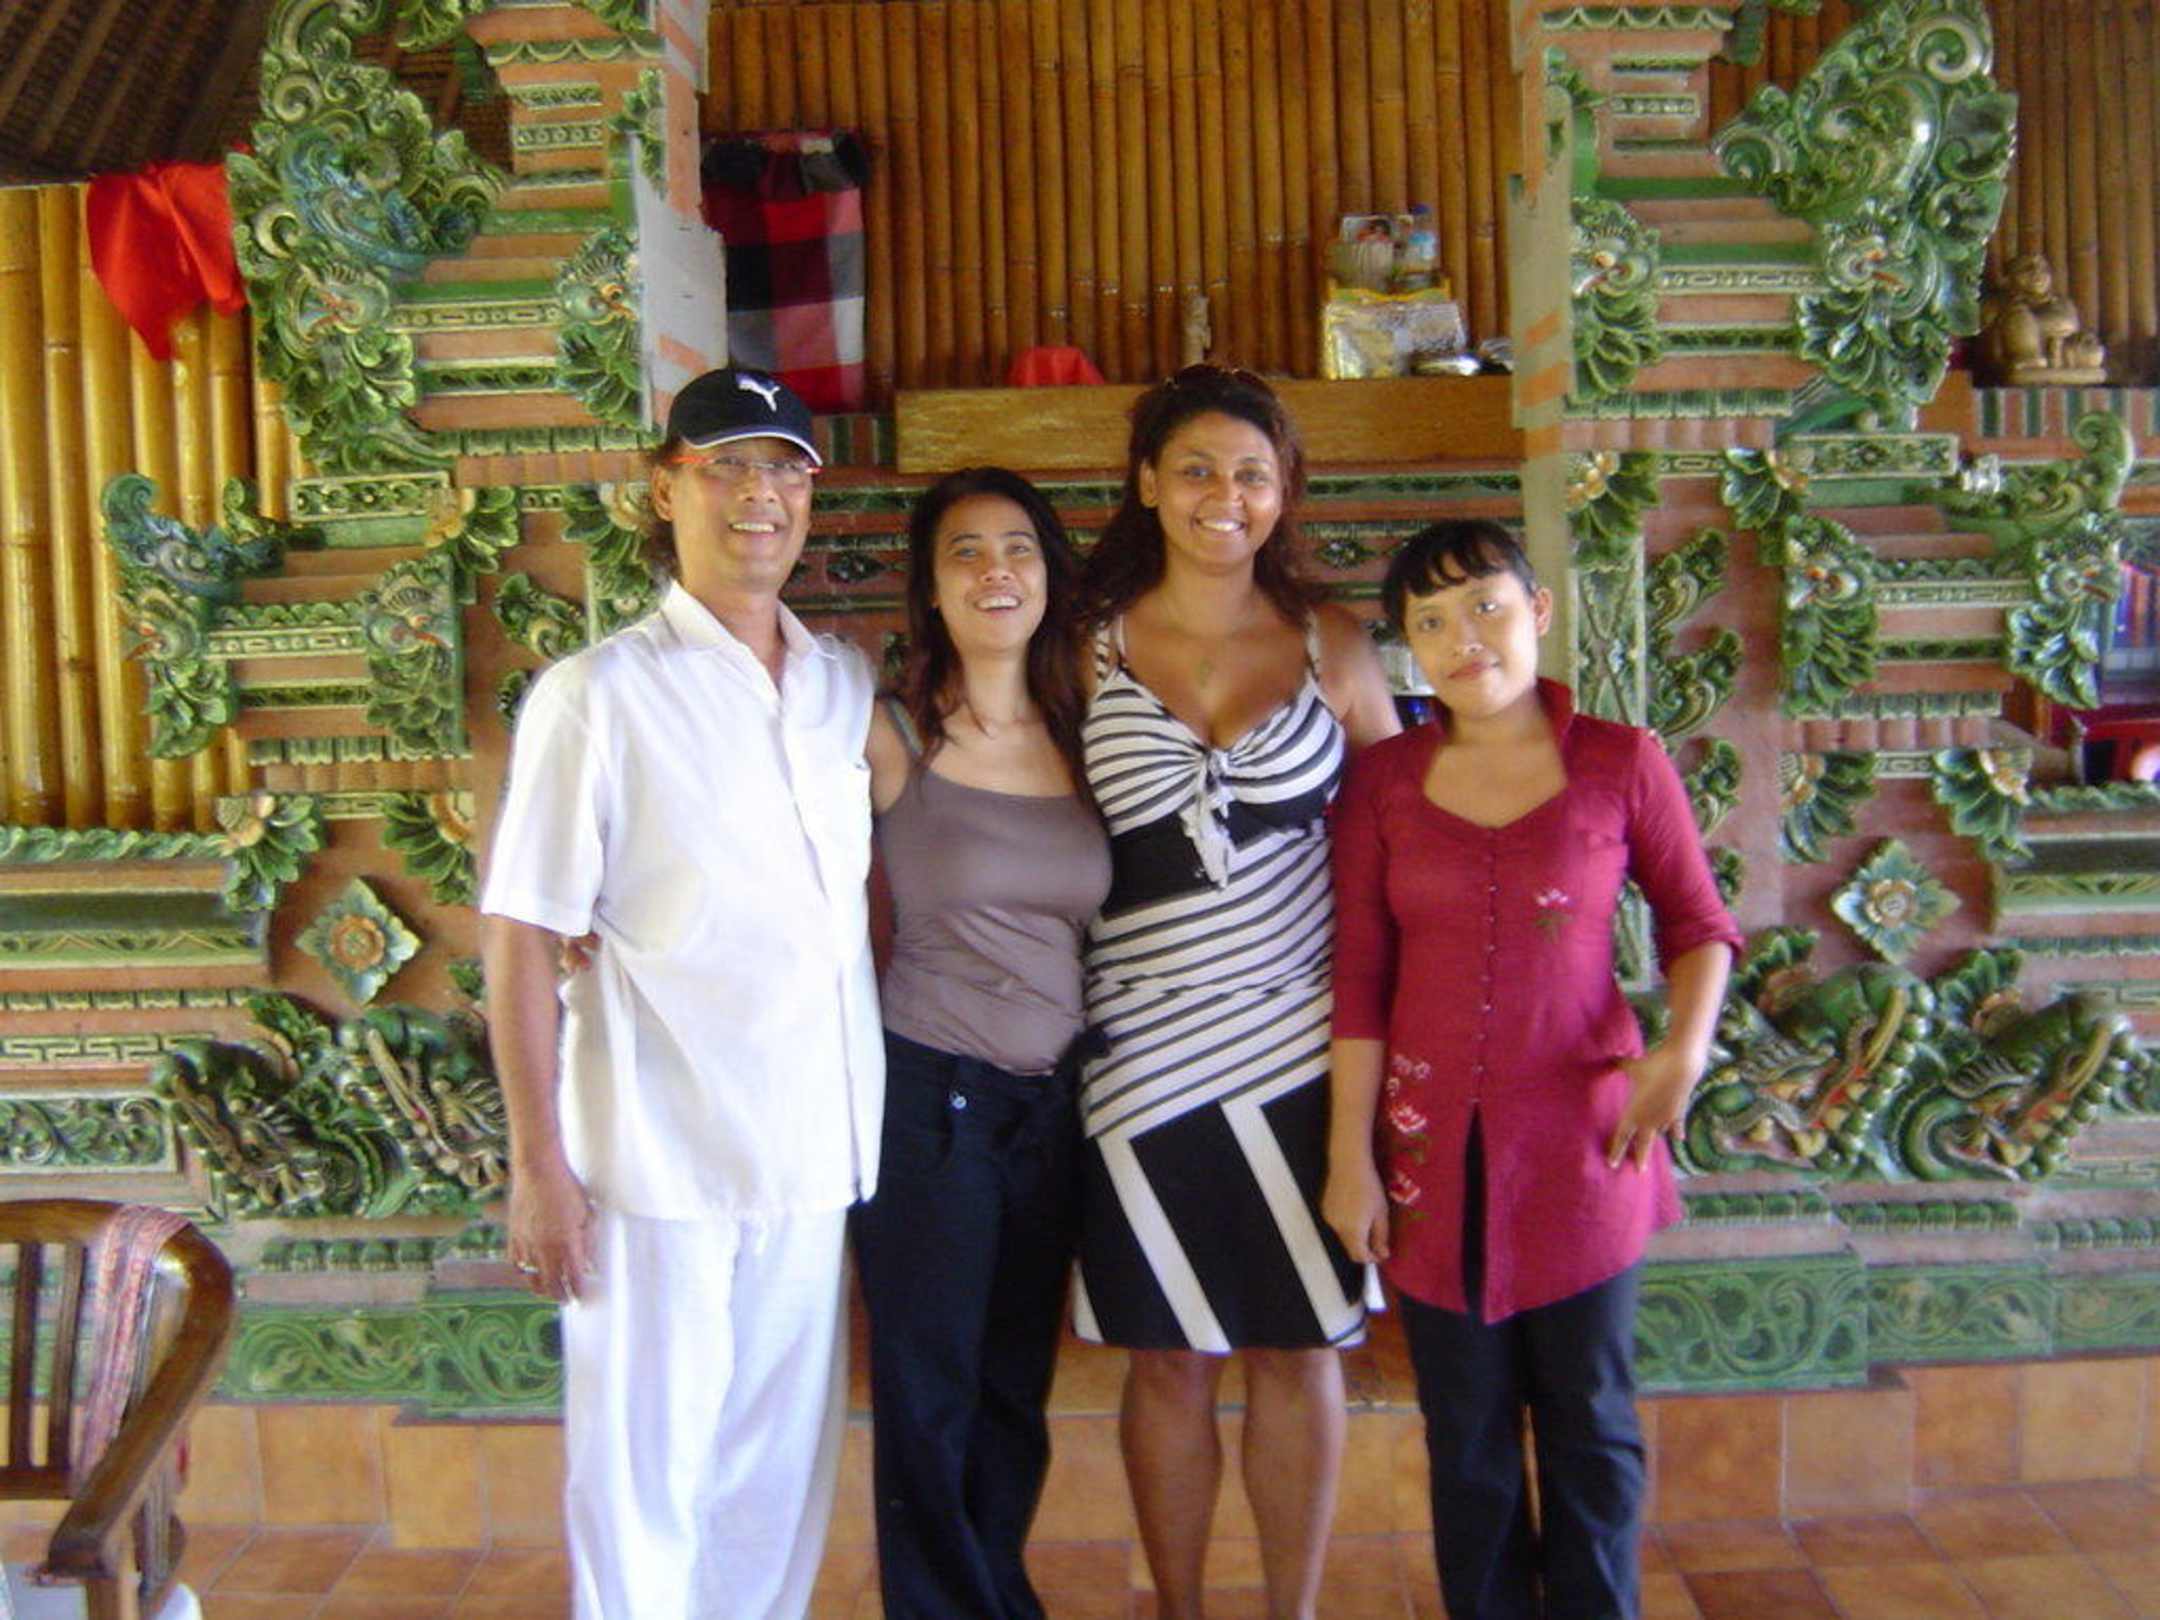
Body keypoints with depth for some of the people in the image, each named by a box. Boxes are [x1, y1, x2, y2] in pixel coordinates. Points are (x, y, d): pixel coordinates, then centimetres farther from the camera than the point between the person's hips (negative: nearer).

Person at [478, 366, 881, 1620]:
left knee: (784, 1467, 16)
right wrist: (540, 1165, -10)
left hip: (814, 1148, 5)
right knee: (645, 1472, 8)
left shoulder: (848, 687, 8)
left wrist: (878, 1093, 9)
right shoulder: (599, 694, -7)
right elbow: (521, 937, -7)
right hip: (658, 1155, -4)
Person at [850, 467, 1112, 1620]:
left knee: (1017, 1392, 16)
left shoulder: (1080, 738, 5)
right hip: (928, 1094, -4)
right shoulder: (888, 737, -8)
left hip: (1051, 1102, 4)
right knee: (929, 1394, 8)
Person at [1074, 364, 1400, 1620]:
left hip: (1300, 1042, 1)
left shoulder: (1333, 648, 4)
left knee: (1299, 1351, 9)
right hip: (1146, 1050, 0)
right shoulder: (1092, 651, 2)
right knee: (1170, 1358, 9)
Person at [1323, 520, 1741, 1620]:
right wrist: (1351, 1154, -2)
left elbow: (1696, 922, 5)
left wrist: (1686, 1045, -14)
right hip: (1433, 1146, 1)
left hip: (1580, 1137, -1)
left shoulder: (1620, 764, -4)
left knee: (1589, 1422, 12)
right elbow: (1360, 977, -1)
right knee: (1467, 1431, 13)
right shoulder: (1384, 780, 0)